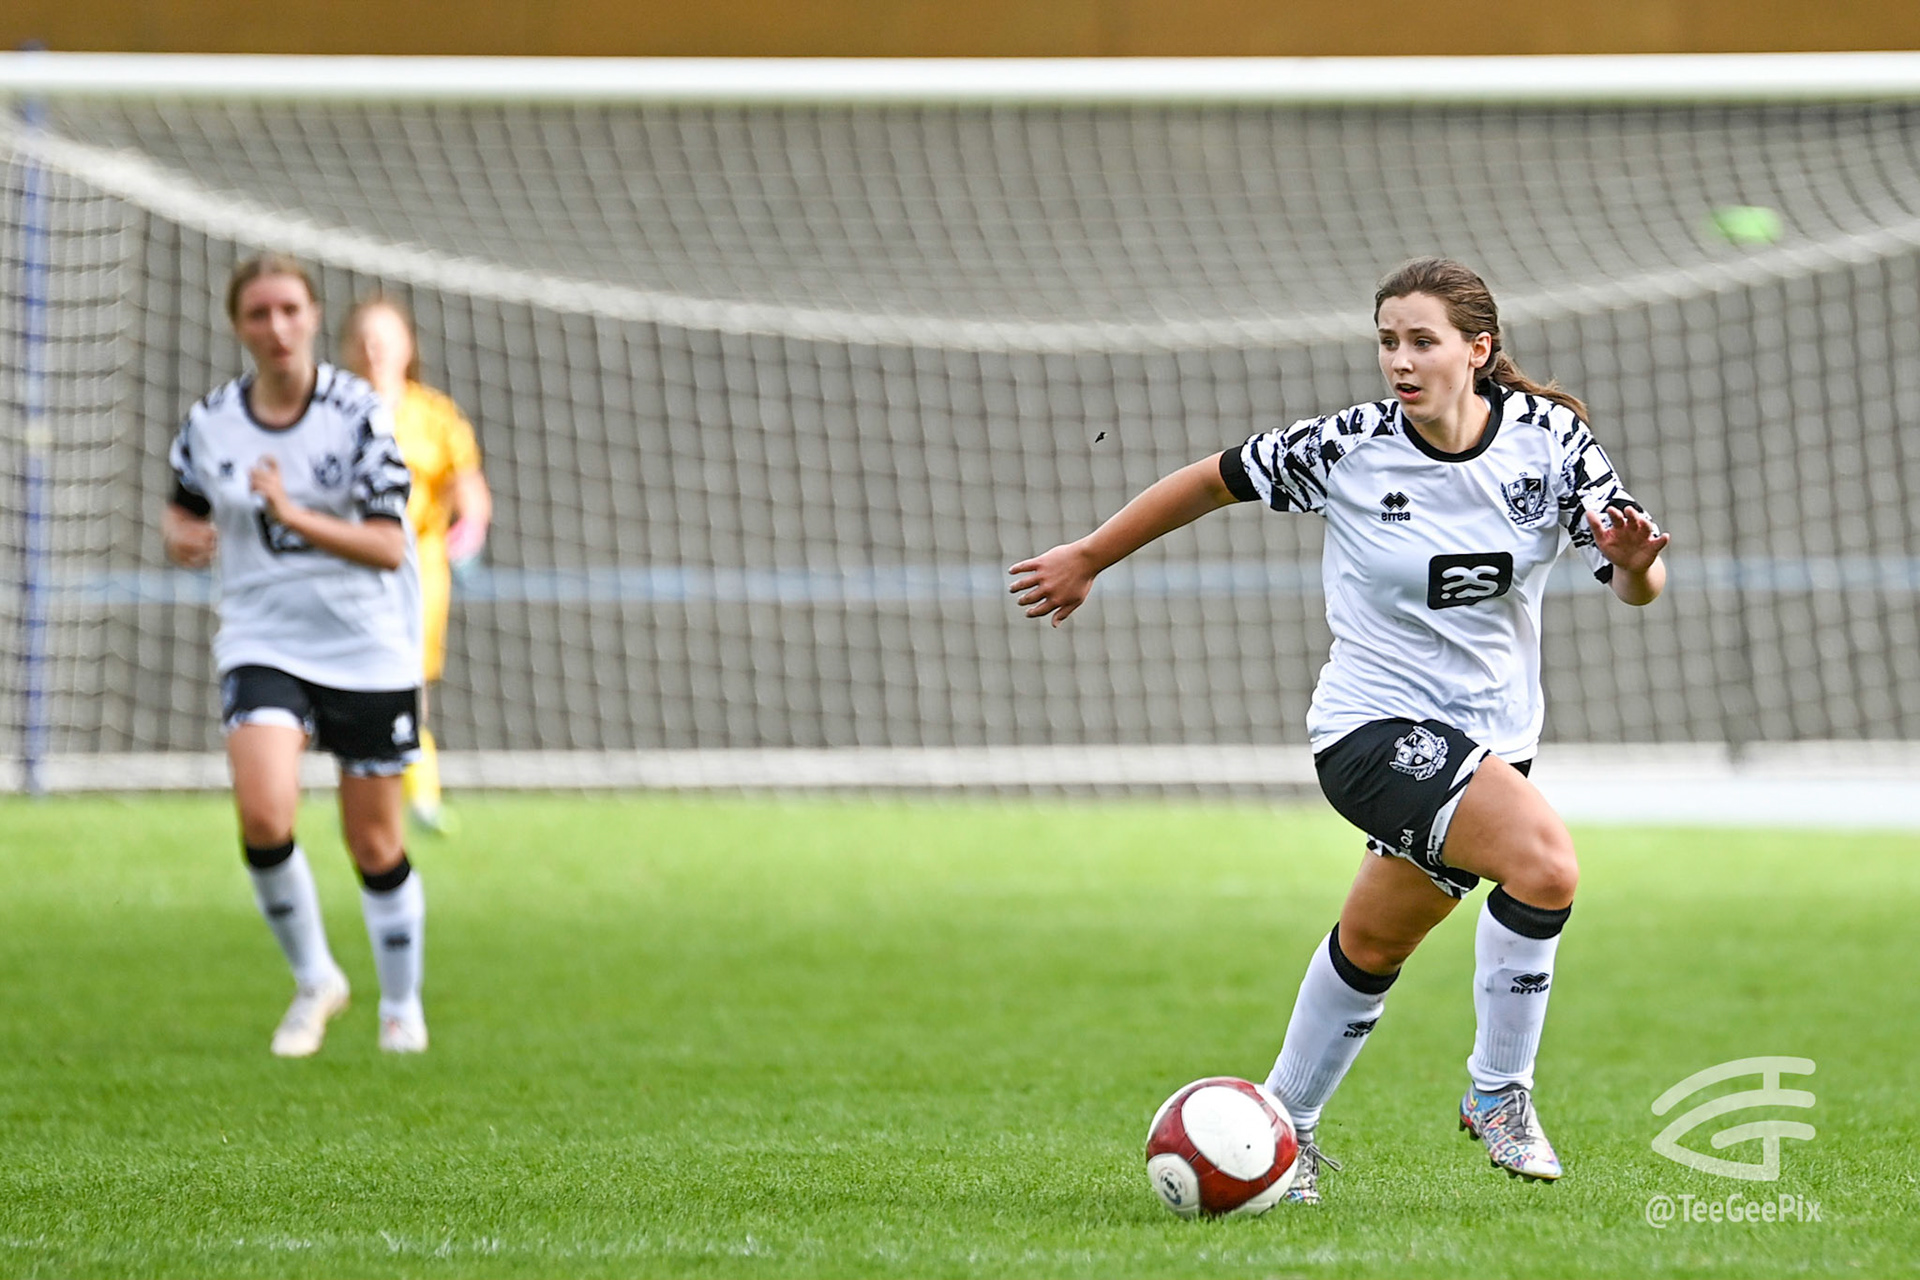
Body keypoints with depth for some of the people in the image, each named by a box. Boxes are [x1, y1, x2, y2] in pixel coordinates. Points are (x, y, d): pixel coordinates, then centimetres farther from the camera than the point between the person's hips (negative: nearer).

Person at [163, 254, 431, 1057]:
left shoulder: (360, 413, -9)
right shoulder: (209, 423, 0)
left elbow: (389, 546, -14)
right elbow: (184, 506, 18)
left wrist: (293, 515, -26)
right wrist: (181, 535, -6)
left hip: (370, 651, -1)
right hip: (263, 646, 1)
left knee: (376, 846, 6)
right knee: (264, 818, -21)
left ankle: (402, 1006, 29)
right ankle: (313, 980, 3)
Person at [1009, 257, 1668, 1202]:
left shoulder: (1549, 439, -8)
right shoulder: (1345, 450, -15)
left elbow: (1639, 589, -6)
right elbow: (1214, 481, 0)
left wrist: (1635, 560, -30)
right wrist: (1087, 559, 9)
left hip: (1491, 739, 5)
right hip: (1374, 725, -5)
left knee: (1374, 943, 19)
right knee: (1546, 864, -27)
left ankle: (1286, 1122, 41)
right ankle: (1498, 1091, -9)